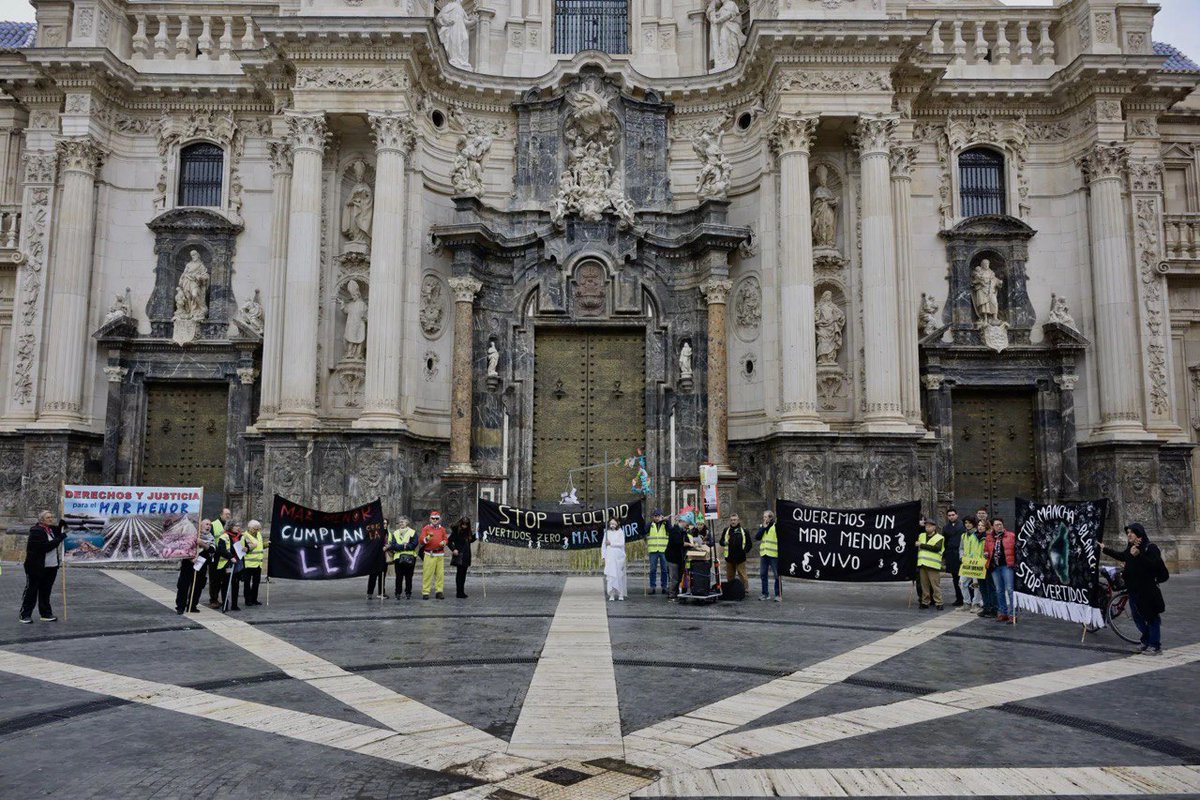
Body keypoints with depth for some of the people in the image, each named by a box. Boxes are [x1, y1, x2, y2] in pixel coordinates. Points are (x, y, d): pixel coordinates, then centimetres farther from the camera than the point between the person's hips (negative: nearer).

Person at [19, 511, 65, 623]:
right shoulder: (36, 531, -15)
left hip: (51, 567, 7)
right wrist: (60, 538, -21)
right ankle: (25, 615, 11)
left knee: (45, 591, 13)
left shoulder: (51, 529, 9)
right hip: (36, 567, -7)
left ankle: (46, 614, 20)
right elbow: (46, 546, -24)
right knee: (31, 591, 2)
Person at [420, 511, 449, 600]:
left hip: (440, 554, 3)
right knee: (427, 574, -6)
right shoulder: (426, 528, 4)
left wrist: (443, 543, -6)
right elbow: (422, 541, -2)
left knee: (440, 574, 2)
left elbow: (445, 539, 16)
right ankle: (425, 592, -3)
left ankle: (439, 591, 8)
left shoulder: (442, 529, 14)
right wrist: (428, 537, -20)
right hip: (429, 555, -3)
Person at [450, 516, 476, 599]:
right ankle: (459, 593, -4)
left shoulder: (468, 531, 11)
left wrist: (474, 534, 6)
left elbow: (471, 540, 20)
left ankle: (462, 592, 16)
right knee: (460, 573, -7)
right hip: (459, 555, -6)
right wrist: (453, 549, -20)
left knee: (463, 573, 10)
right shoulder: (456, 530, -7)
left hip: (466, 555, 6)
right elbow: (450, 541, -9)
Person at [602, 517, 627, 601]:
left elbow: (622, 543, -8)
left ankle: (620, 594, 7)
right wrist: (603, 556, 4)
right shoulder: (607, 533, 10)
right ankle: (611, 595, -5)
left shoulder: (620, 532, 3)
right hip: (609, 557, 1)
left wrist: (611, 543, -9)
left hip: (619, 556, -1)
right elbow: (603, 545, 11)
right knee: (610, 575, -6)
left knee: (620, 575, 0)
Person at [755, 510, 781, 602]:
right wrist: (763, 528, -5)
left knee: (777, 575, -1)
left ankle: (778, 594, 5)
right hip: (764, 554, 6)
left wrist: (781, 552, -12)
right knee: (763, 574, 9)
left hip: (774, 555, -6)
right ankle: (764, 593, 18)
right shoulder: (762, 527, 14)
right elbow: (756, 538, 1)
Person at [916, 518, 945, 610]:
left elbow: (937, 548, -17)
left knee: (935, 585, -7)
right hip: (922, 564, 5)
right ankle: (925, 602, 15)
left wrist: (922, 545, -16)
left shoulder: (939, 538, 0)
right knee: (924, 584, 8)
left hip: (933, 565, -5)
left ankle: (939, 603, -3)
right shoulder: (921, 536, 16)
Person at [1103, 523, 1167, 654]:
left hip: (1148, 591, -8)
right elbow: (1121, 555, 31)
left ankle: (1155, 646, 7)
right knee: (1138, 618, 16)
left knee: (1152, 618, -1)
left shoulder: (1150, 547, -12)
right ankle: (1146, 642, 30)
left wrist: (1139, 555, -33)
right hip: (1133, 589, 8)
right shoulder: (1130, 548, 10)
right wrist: (1104, 549, 41)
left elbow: (1155, 564, -25)